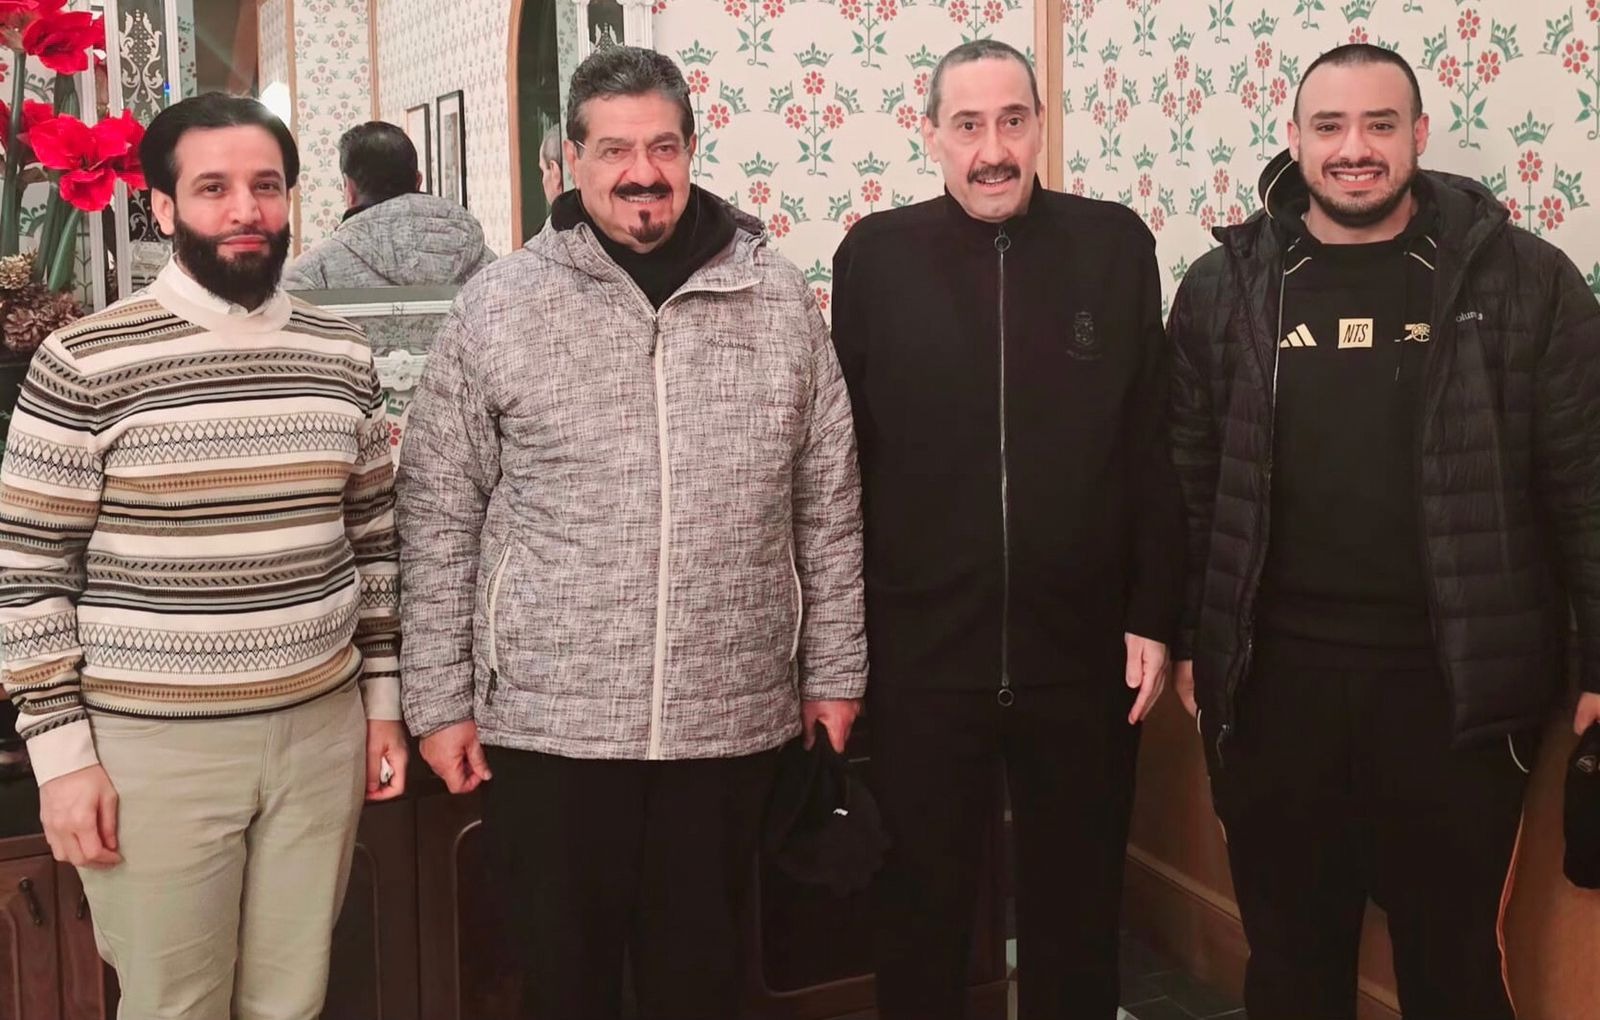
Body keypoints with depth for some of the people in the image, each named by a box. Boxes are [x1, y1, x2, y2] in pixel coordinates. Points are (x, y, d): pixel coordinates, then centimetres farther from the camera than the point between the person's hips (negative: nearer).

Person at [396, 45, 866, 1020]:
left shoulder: (779, 299, 1)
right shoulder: (495, 308, -3)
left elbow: (829, 504, 6)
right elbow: (440, 519, 0)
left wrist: (834, 671, 7)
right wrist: (440, 699, -1)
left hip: (732, 720, 1)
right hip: (549, 721, -1)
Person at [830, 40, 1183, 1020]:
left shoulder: (1116, 246, -1)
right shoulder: (876, 256, -3)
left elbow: (1154, 450, 2)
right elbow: (843, 455, 0)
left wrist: (1154, 616, 0)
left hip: (1082, 653, 1)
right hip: (920, 654, 0)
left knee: (1079, 908, 17)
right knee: (922, 909, 15)